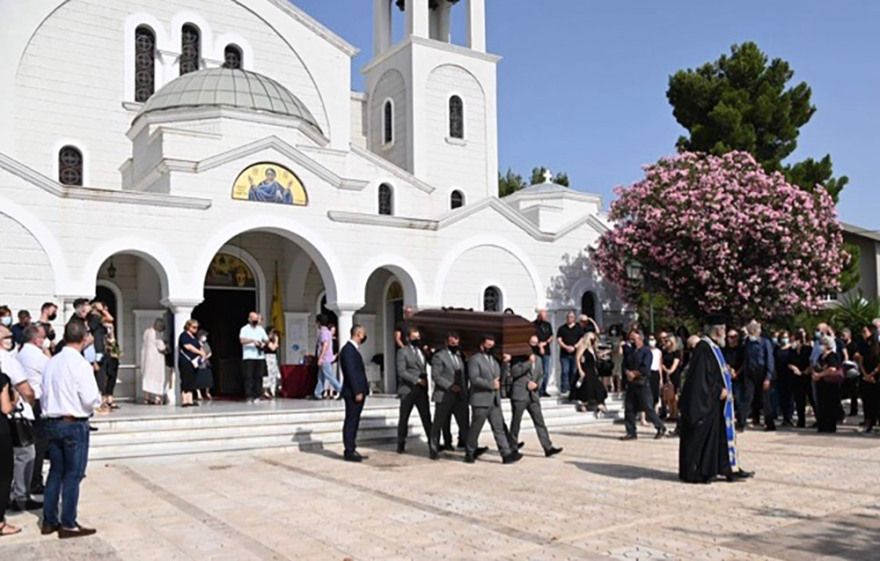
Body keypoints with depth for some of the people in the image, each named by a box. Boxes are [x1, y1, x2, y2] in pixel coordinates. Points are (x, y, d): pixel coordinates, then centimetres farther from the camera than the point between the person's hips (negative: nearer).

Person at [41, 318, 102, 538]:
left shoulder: (52, 362, 3)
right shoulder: (80, 364, -17)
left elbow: (46, 391, 9)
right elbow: (91, 400, -18)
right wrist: (98, 398, 2)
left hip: (52, 422, 7)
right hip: (75, 424, -6)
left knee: (55, 472, 16)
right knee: (73, 475, 3)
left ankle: (49, 521, 23)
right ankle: (68, 524, 8)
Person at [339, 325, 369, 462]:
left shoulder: (353, 349, 18)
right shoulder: (348, 349, -14)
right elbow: (350, 372, -20)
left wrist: (363, 390, 13)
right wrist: (357, 392, -22)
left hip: (358, 392, 10)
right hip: (353, 393, -10)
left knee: (354, 422, 12)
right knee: (351, 422, -5)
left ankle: (352, 450, 18)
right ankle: (349, 452, -1)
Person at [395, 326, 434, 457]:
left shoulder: (422, 351, 17)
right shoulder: (402, 352, -1)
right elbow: (401, 372, -11)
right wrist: (417, 380, -15)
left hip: (422, 390, 4)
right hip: (408, 390, -4)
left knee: (426, 418, -6)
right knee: (404, 419, 8)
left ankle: (432, 446, -10)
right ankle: (401, 444, 24)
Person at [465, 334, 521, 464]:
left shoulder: (494, 360, 19)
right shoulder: (475, 360, -7)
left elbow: (501, 377, 21)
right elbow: (474, 379, -18)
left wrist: (506, 363, 9)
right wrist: (491, 384, -16)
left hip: (494, 401, 7)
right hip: (481, 401, -7)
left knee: (499, 428, 1)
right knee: (475, 429, 4)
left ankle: (506, 454, -2)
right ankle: (469, 454, 18)